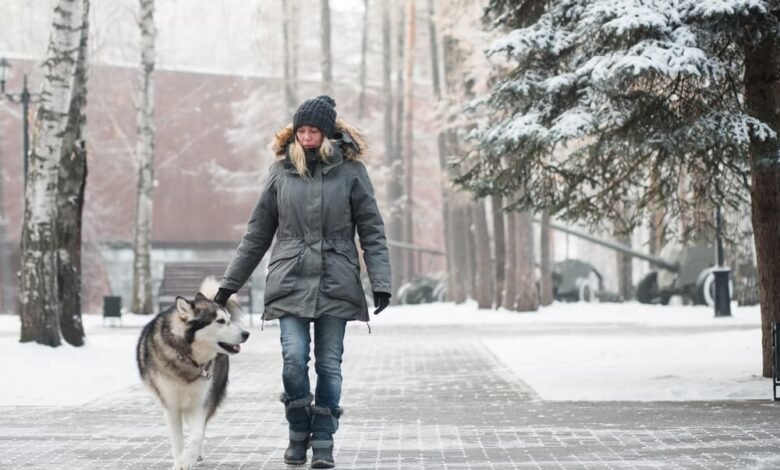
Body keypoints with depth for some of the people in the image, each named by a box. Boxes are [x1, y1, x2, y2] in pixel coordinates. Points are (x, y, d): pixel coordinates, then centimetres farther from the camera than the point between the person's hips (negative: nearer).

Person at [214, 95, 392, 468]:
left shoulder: (350, 170, 2)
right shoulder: (281, 171, 7)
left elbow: (372, 232, 2)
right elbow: (257, 234, 12)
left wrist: (381, 282, -8)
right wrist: (230, 282, 11)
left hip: (336, 284, -1)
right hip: (290, 283, 1)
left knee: (329, 365, 1)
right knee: (294, 360, -11)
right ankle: (298, 434, 8)